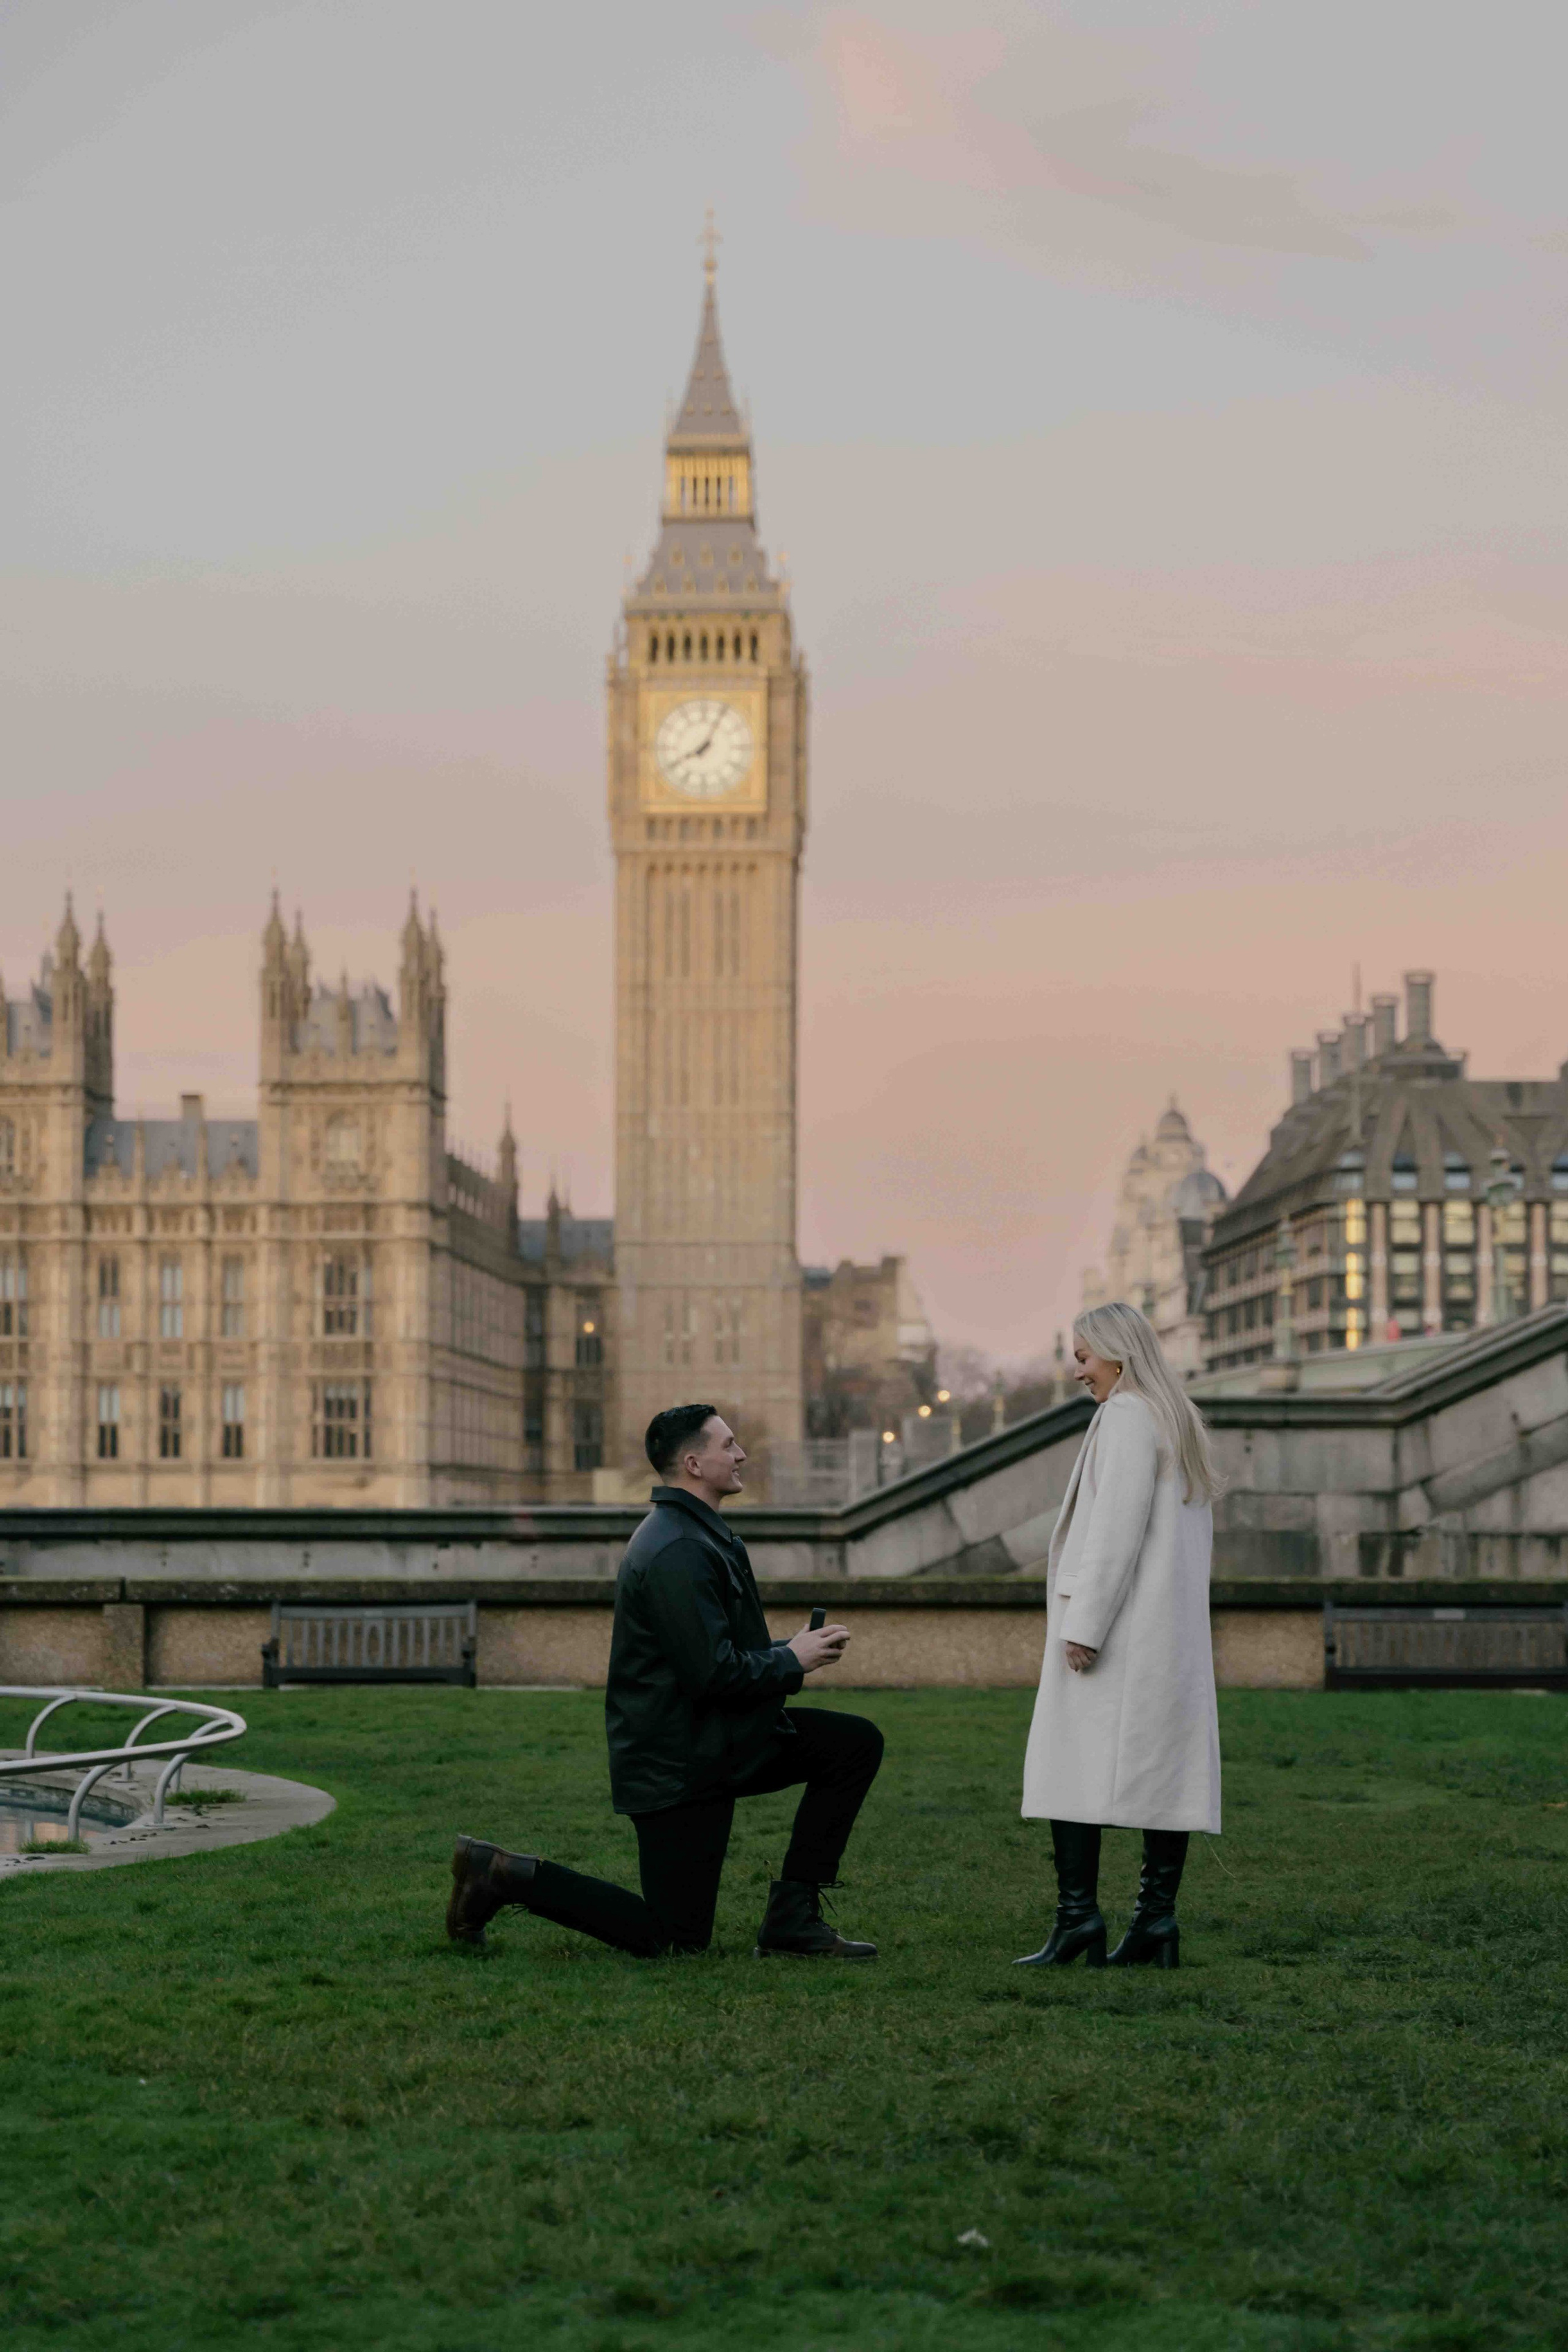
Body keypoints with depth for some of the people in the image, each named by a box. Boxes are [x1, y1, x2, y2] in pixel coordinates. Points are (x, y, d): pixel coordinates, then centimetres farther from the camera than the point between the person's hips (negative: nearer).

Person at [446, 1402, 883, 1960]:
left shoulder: (698, 1535, 13)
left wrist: (791, 1649, 6)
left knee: (857, 1744, 3)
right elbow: (714, 1674, -26)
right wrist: (792, 1660, -11)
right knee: (676, 1938, -4)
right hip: (678, 1761, -10)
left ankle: (792, 1914, 5)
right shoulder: (678, 1552, -22)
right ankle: (507, 1876, 4)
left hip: (721, 1741, 10)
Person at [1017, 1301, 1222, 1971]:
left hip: (1117, 1628, -9)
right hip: (1174, 1631, 9)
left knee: (1074, 1764, -6)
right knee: (1163, 1765, 4)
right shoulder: (1181, 1422, 18)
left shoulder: (1126, 1416, -10)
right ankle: (1156, 1919, 3)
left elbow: (1117, 1527, -18)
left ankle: (1078, 1913, -11)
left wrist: (1083, 1624, -19)